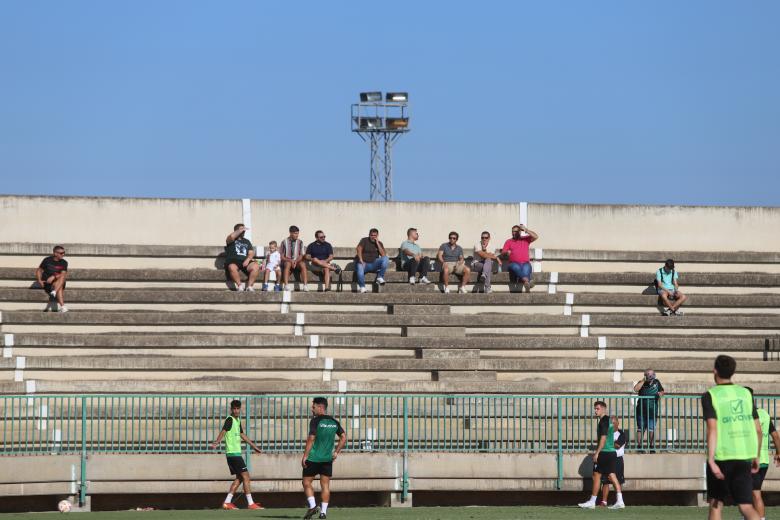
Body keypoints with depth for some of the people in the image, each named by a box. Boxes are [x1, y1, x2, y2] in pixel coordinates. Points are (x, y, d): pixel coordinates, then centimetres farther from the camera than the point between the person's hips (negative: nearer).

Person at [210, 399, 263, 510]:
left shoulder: (237, 420, 15)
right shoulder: (230, 420, -12)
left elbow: (242, 435, 28)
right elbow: (223, 431, -28)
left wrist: (253, 446, 37)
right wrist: (216, 443, -45)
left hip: (236, 453, 9)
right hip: (233, 453, -9)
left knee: (239, 478, 11)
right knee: (246, 476, -7)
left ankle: (227, 502, 11)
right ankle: (251, 504, -5)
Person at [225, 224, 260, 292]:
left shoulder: (246, 241, 26)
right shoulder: (232, 240, 13)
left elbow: (251, 253, 13)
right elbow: (231, 237, -14)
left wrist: (248, 259, -8)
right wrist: (241, 230, -5)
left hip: (245, 262, 4)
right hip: (233, 262, -4)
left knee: (256, 266, -27)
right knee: (232, 267, -40)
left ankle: (250, 286, -24)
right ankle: (240, 285, -27)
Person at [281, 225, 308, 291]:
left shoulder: (300, 242, 6)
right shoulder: (284, 242, -1)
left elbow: (301, 256, 5)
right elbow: (281, 257, -1)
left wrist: (296, 261, -16)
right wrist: (290, 260, -17)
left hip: (297, 262, 2)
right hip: (287, 261, -2)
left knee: (303, 264, -32)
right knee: (288, 264, -37)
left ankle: (305, 285, -39)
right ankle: (286, 285, -47)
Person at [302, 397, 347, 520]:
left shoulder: (315, 421, -10)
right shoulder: (334, 422, 8)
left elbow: (311, 439, -15)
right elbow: (343, 438, 9)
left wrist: (305, 455, -12)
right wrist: (336, 452, 15)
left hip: (313, 458, -5)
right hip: (327, 459, 5)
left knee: (306, 482, 6)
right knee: (325, 485, 6)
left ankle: (312, 506, -10)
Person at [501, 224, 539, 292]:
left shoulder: (525, 239, 20)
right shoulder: (509, 242, 20)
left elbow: (536, 237, 4)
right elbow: (503, 252, 10)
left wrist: (526, 230, -3)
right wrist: (507, 252, -15)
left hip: (525, 263, 0)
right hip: (514, 263, 0)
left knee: (526, 267, -36)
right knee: (516, 267, -37)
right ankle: (527, 281, -61)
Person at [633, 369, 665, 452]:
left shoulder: (656, 382, 8)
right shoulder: (642, 383, 0)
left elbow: (662, 391, 19)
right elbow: (636, 389, -19)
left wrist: (660, 394, -5)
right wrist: (643, 380, -18)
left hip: (652, 411, 2)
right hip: (641, 410, -1)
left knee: (651, 429, 2)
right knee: (641, 429, 1)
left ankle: (652, 445, 11)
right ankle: (640, 446, 6)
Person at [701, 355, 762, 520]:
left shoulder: (710, 396, -4)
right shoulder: (745, 393, 9)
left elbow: (712, 428, -15)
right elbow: (758, 429, 10)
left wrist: (711, 460, -20)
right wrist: (757, 456, 21)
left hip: (722, 457, -3)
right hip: (744, 457, 3)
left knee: (716, 505, 13)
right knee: (746, 506, 0)